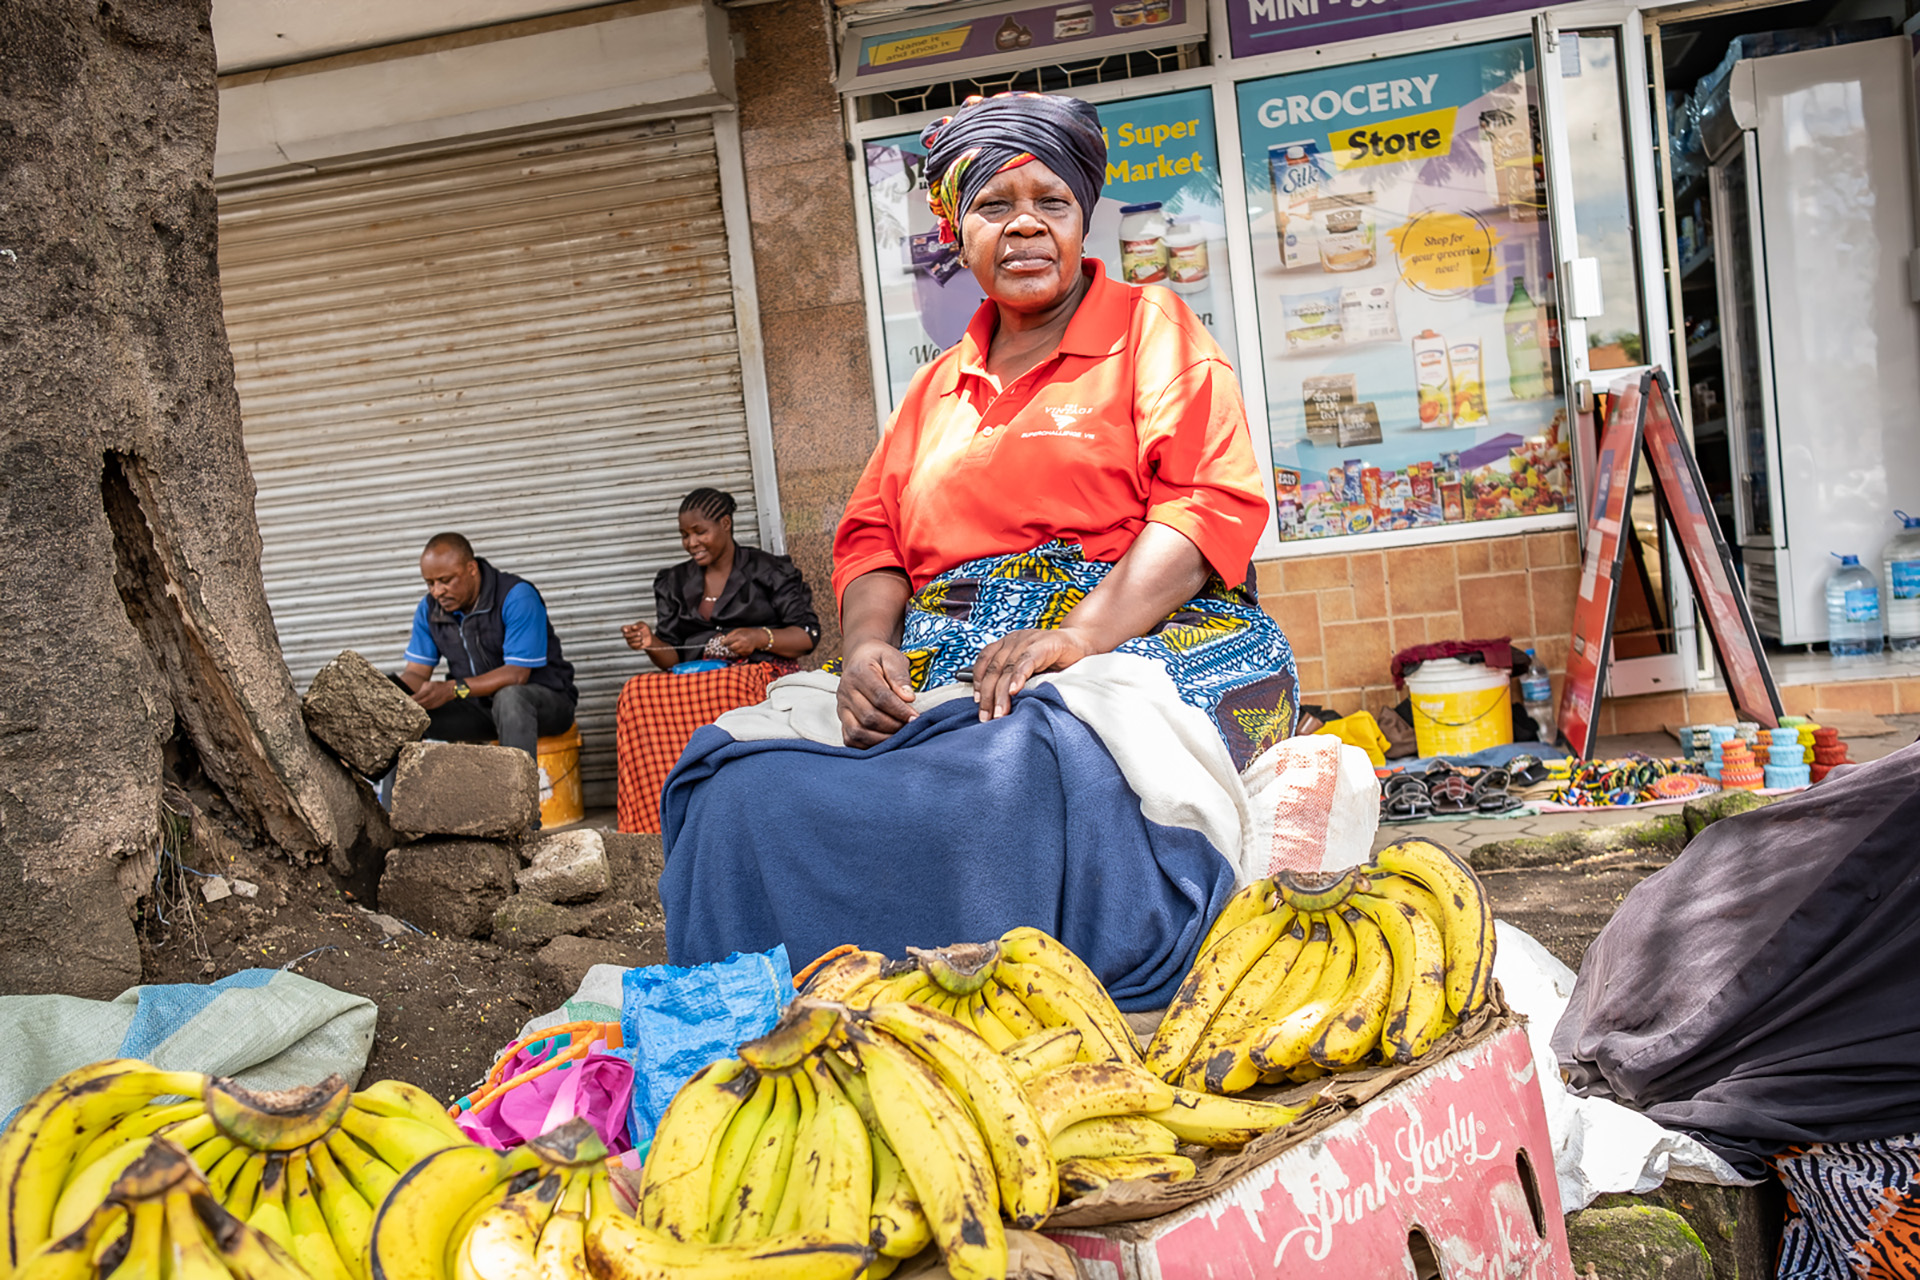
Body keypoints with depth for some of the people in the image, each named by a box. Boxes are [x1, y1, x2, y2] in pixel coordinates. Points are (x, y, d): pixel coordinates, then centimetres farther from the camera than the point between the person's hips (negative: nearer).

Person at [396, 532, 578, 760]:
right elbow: (417, 672, 0)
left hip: (544, 700, -6)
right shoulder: (429, 608, -1)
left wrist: (453, 689, -37)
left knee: (509, 696, -40)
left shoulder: (517, 597, -21)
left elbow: (517, 674, -26)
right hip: (477, 706, 6)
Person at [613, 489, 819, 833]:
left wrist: (761, 637, -13)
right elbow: (673, 659, 17)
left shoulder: (770, 570, 11)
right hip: (694, 679, 4)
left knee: (730, 691, -41)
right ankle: (660, 821, -32)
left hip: (760, 673, -3)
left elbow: (808, 636, 4)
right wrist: (651, 643, -5)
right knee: (638, 694, -30)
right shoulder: (673, 583, 22)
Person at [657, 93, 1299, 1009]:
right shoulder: (935, 391, 26)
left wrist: (1077, 634, -20)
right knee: (745, 780, -21)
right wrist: (869, 647, -7)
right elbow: (870, 536, 18)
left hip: (1140, 642, -4)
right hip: (939, 673, 5)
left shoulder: (1154, 330, 10)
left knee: (1030, 767, -40)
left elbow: (1215, 502, -4)